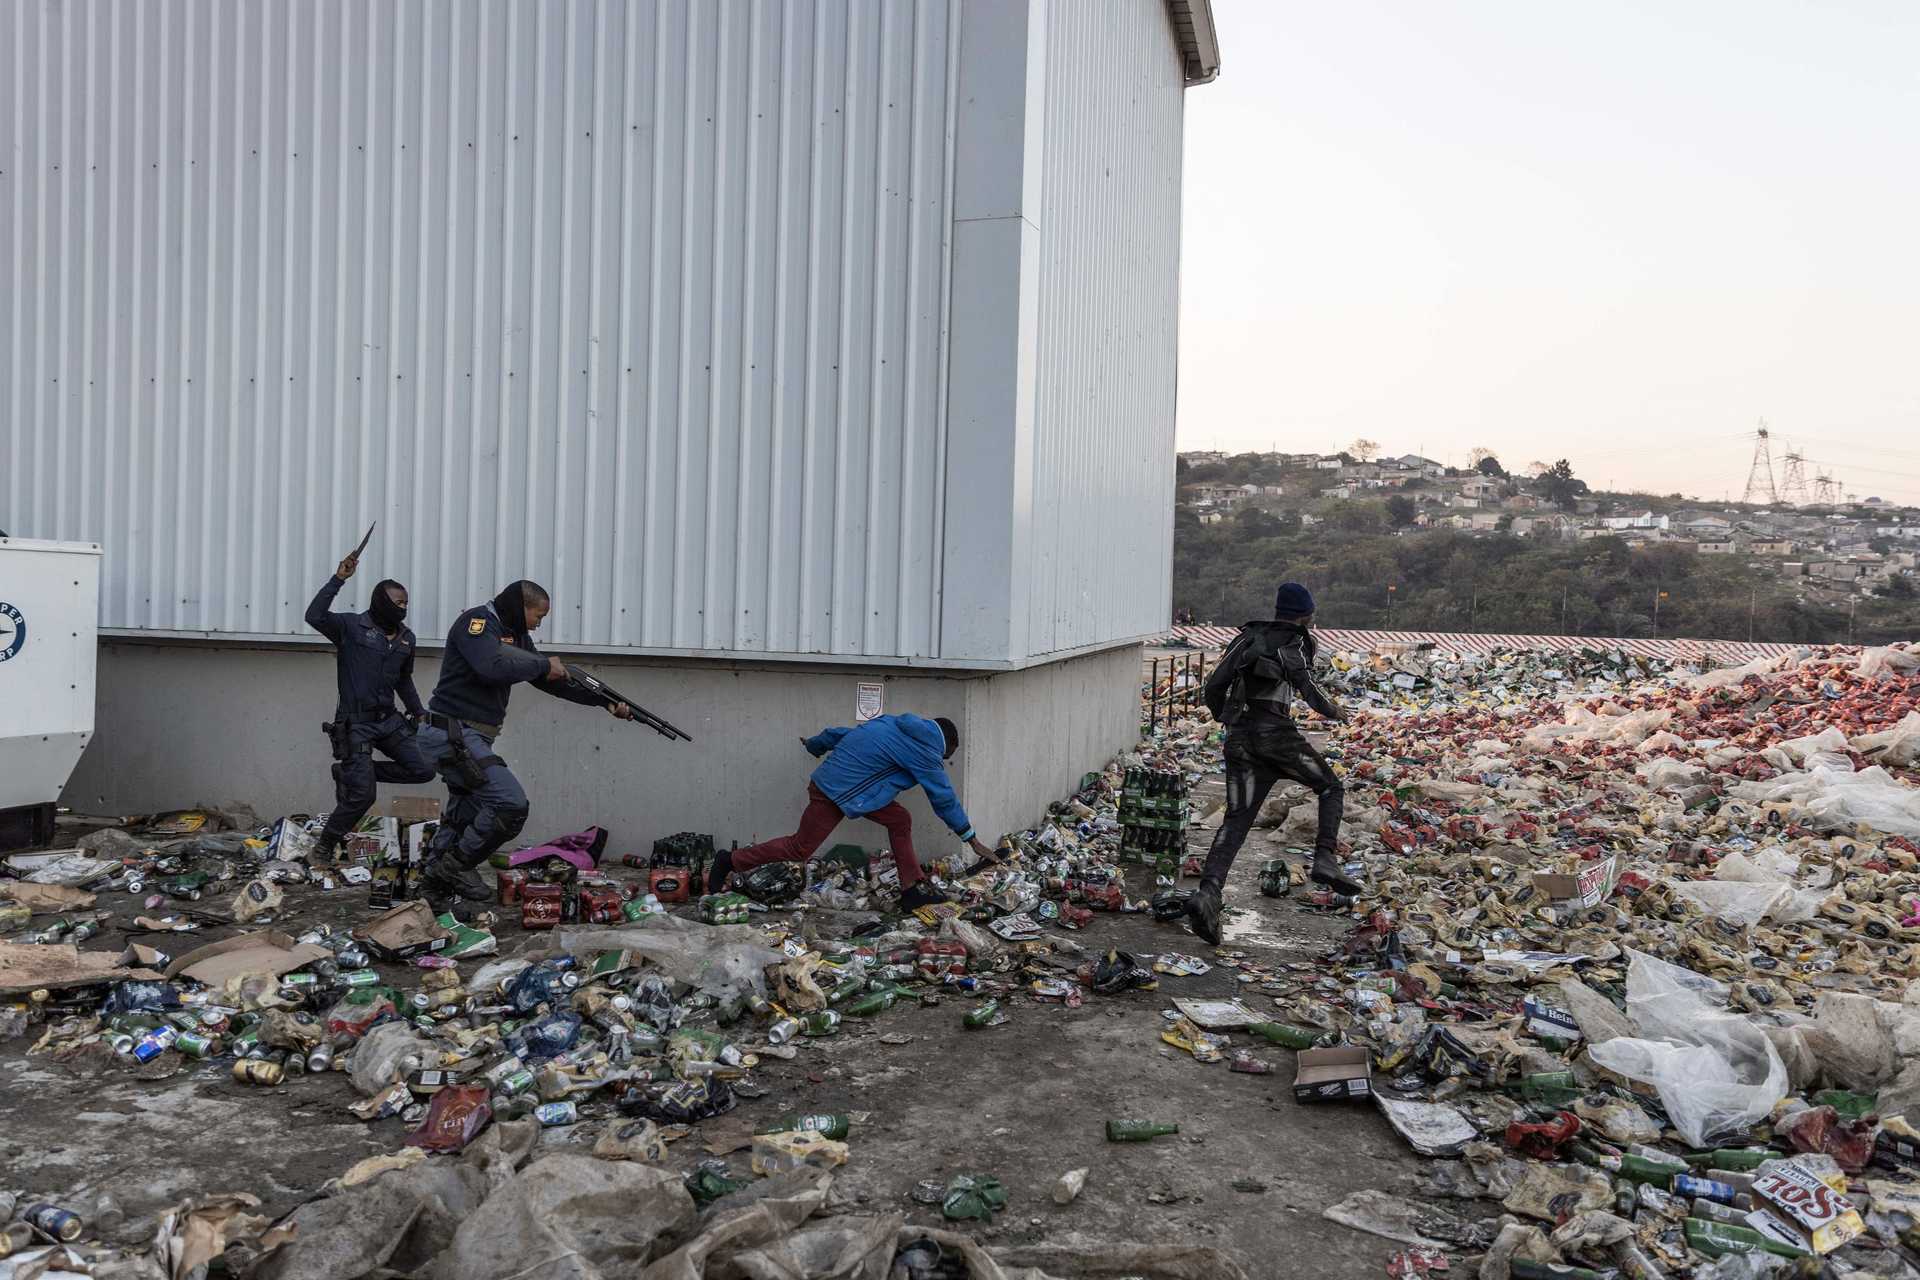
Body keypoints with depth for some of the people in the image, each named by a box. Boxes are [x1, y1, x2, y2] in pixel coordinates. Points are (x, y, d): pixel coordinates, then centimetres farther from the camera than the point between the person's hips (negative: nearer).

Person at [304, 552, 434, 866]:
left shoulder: (406, 638, 10)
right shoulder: (351, 626, -8)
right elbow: (314, 616, -27)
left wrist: (418, 713, 22)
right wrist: (338, 578, -29)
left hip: (388, 720, 7)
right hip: (356, 723, -7)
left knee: (423, 770, -2)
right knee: (362, 795, -10)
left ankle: (351, 772, 13)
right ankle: (325, 847, 13)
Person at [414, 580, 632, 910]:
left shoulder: (515, 635, 15)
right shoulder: (476, 622, -12)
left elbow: (552, 679, 17)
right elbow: (494, 668, -30)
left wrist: (605, 701, 10)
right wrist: (543, 665, -15)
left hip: (468, 737, 10)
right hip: (453, 734, -10)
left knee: (464, 816, 16)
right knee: (511, 802, -16)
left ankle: (435, 886, 25)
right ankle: (457, 866, -2)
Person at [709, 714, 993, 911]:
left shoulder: (892, 724, 13)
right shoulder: (925, 750, -10)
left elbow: (841, 734, 21)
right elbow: (944, 797, -5)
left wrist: (815, 745, 38)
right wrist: (972, 839, 3)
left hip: (830, 779, 10)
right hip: (837, 794, -10)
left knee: (900, 820, 7)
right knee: (800, 849, 1)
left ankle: (913, 890, 9)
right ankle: (731, 861, 13)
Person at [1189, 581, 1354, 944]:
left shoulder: (1246, 638, 19)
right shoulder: (1297, 642, 5)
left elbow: (1212, 689, 12)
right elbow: (1308, 691, -11)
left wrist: (1226, 721, 30)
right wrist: (1335, 712, 9)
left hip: (1240, 738, 4)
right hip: (1276, 733, -4)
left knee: (1236, 820, -2)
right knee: (1331, 788, 17)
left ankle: (1207, 893, -21)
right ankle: (1325, 860, 0)